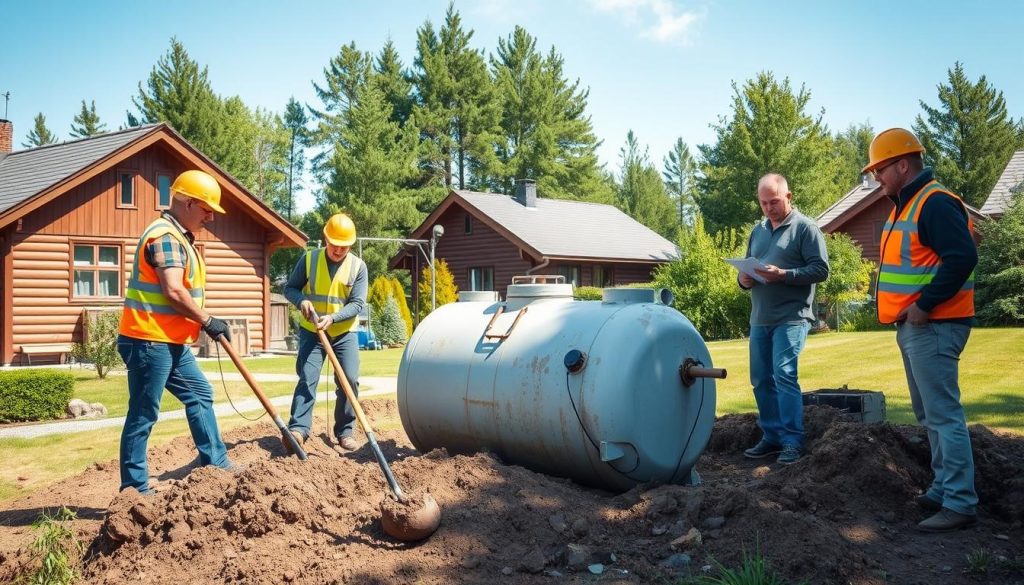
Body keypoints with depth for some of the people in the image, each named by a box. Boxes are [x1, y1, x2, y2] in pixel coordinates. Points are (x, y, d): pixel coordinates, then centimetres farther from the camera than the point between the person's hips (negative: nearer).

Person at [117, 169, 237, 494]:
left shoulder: (179, 236, 17)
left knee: (200, 395, 16)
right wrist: (207, 321, -15)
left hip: (171, 341, 11)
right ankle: (134, 488, 4)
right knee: (143, 414, -4)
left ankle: (215, 463, 23)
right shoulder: (165, 236, -16)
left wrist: (204, 321, 12)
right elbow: (173, 291, -25)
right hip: (149, 340, -11)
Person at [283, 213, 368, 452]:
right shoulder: (309, 259, -4)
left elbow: (358, 304, -10)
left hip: (344, 333, 1)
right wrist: (301, 300, -20)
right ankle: (298, 429, -17)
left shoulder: (358, 266, -5)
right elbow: (290, 288, 3)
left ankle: (344, 431, 7)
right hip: (311, 331, 0)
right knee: (307, 378, -11)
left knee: (350, 380, -5)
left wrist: (332, 318, -25)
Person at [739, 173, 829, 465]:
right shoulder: (757, 231, 18)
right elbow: (748, 267, 24)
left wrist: (783, 274, -22)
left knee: (784, 375, -14)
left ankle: (793, 441, -8)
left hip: (791, 318, -7)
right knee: (761, 380, 9)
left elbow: (821, 270, -10)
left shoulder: (805, 228, -3)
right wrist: (743, 279, 0)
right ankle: (772, 436, 19)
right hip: (760, 319, 7)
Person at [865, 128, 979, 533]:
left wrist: (924, 305, -23)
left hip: (932, 327, -11)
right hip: (913, 328, 11)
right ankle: (942, 490, 25)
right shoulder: (904, 206, 17)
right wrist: (906, 313, 13)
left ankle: (960, 503, -4)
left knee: (943, 415, -9)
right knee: (929, 415, 15)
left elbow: (962, 257, -25)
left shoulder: (935, 203, -15)